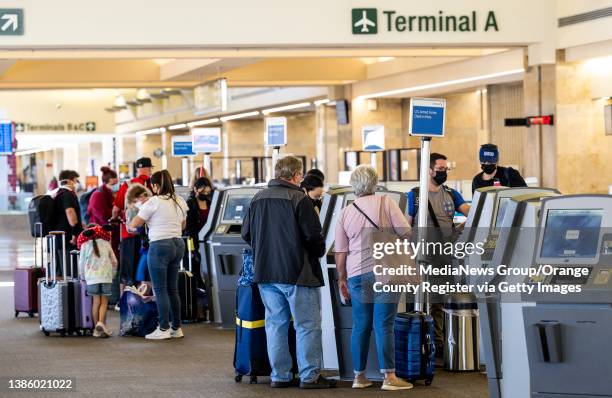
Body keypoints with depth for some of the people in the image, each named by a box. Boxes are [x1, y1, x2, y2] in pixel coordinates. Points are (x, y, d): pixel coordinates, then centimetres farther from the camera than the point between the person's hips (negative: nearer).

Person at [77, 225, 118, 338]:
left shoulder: (85, 245, 5)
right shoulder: (105, 243, 8)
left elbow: (81, 264, 8)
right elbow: (114, 261, 11)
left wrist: (85, 275, 25)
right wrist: (112, 274, 25)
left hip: (92, 277, 0)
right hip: (106, 277, 0)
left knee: (96, 301, 4)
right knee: (104, 302, 2)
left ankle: (97, 328, 4)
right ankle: (101, 323, -18)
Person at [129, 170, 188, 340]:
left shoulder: (153, 202, -11)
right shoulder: (180, 202, 10)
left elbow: (134, 224, -4)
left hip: (160, 245, -7)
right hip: (178, 243, 7)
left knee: (160, 289, -2)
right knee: (173, 288, 12)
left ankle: (164, 329, -2)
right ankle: (176, 328, 15)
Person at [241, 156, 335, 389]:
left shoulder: (258, 199, 8)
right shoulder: (298, 199, -13)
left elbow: (246, 234, 14)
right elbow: (313, 235, -14)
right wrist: (319, 251, 7)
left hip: (265, 273, 7)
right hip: (296, 273, -6)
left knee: (275, 324, 12)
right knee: (307, 326, 0)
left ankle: (279, 376, 14)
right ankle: (309, 376, -1)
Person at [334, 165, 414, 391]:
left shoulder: (345, 213, 5)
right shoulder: (386, 203, -4)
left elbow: (340, 252, 7)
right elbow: (406, 232, -4)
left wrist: (342, 279, 17)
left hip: (357, 276, 3)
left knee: (361, 326, 11)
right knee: (384, 325, -3)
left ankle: (359, 376, 17)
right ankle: (389, 376, -4)